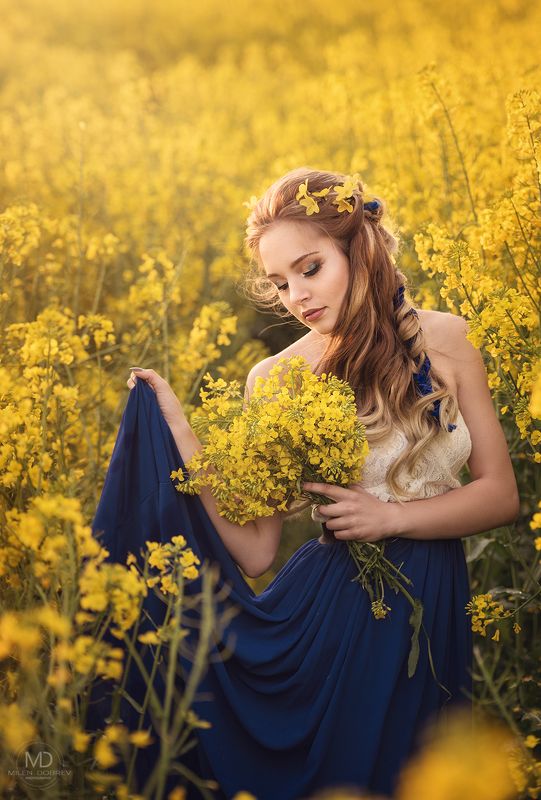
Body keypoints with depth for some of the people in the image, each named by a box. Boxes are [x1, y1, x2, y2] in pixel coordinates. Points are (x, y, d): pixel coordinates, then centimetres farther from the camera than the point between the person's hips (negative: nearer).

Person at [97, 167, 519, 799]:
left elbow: (501, 494, -2)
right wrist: (178, 433, -16)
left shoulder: (446, 340, -6)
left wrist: (391, 516, -15)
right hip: (332, 607, -1)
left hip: (432, 612, 2)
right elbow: (254, 553, -9)